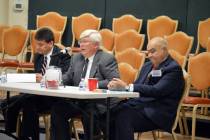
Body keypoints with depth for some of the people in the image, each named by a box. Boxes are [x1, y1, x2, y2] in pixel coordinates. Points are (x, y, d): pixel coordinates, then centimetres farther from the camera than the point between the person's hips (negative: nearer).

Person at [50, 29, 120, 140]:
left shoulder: (107, 59, -4)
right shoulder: (76, 58, 17)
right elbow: (68, 78, 17)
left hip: (99, 103, -6)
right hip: (78, 101, 6)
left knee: (88, 114, -34)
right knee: (57, 109, -16)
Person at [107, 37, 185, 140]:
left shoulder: (174, 69, -6)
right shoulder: (147, 66, 19)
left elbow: (157, 91, -18)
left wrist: (127, 86, -22)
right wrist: (118, 86, -6)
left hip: (157, 113, -7)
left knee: (123, 116, -31)